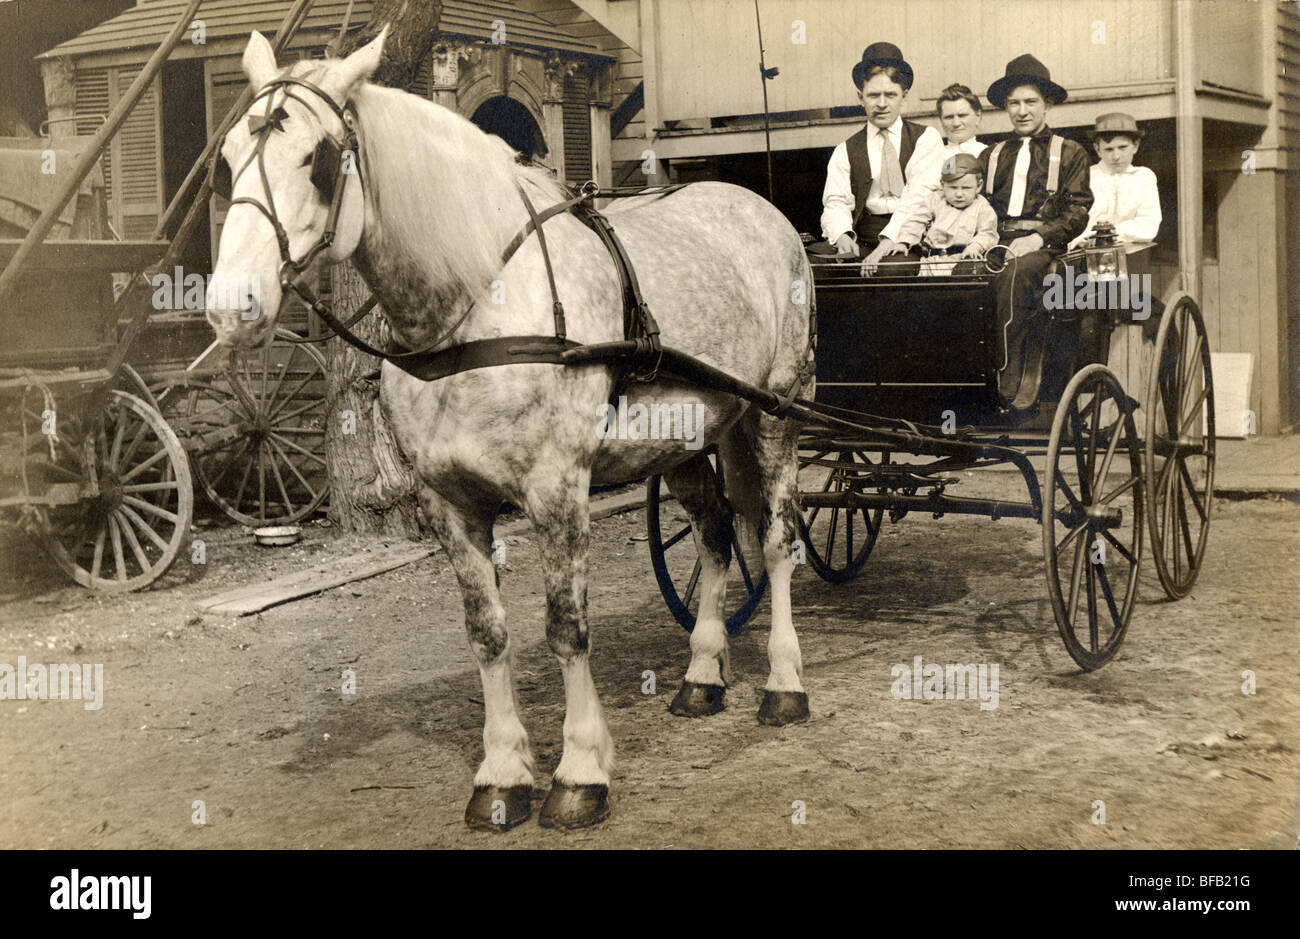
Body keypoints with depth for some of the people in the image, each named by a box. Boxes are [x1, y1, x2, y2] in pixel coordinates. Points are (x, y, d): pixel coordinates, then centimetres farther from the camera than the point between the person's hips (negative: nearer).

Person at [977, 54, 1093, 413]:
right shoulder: (991, 157, 27)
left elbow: (1078, 213, 4)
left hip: (1044, 247, -3)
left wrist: (1038, 238, -13)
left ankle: (1012, 391, -37)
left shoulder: (1070, 154, 17)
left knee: (1015, 272, -38)